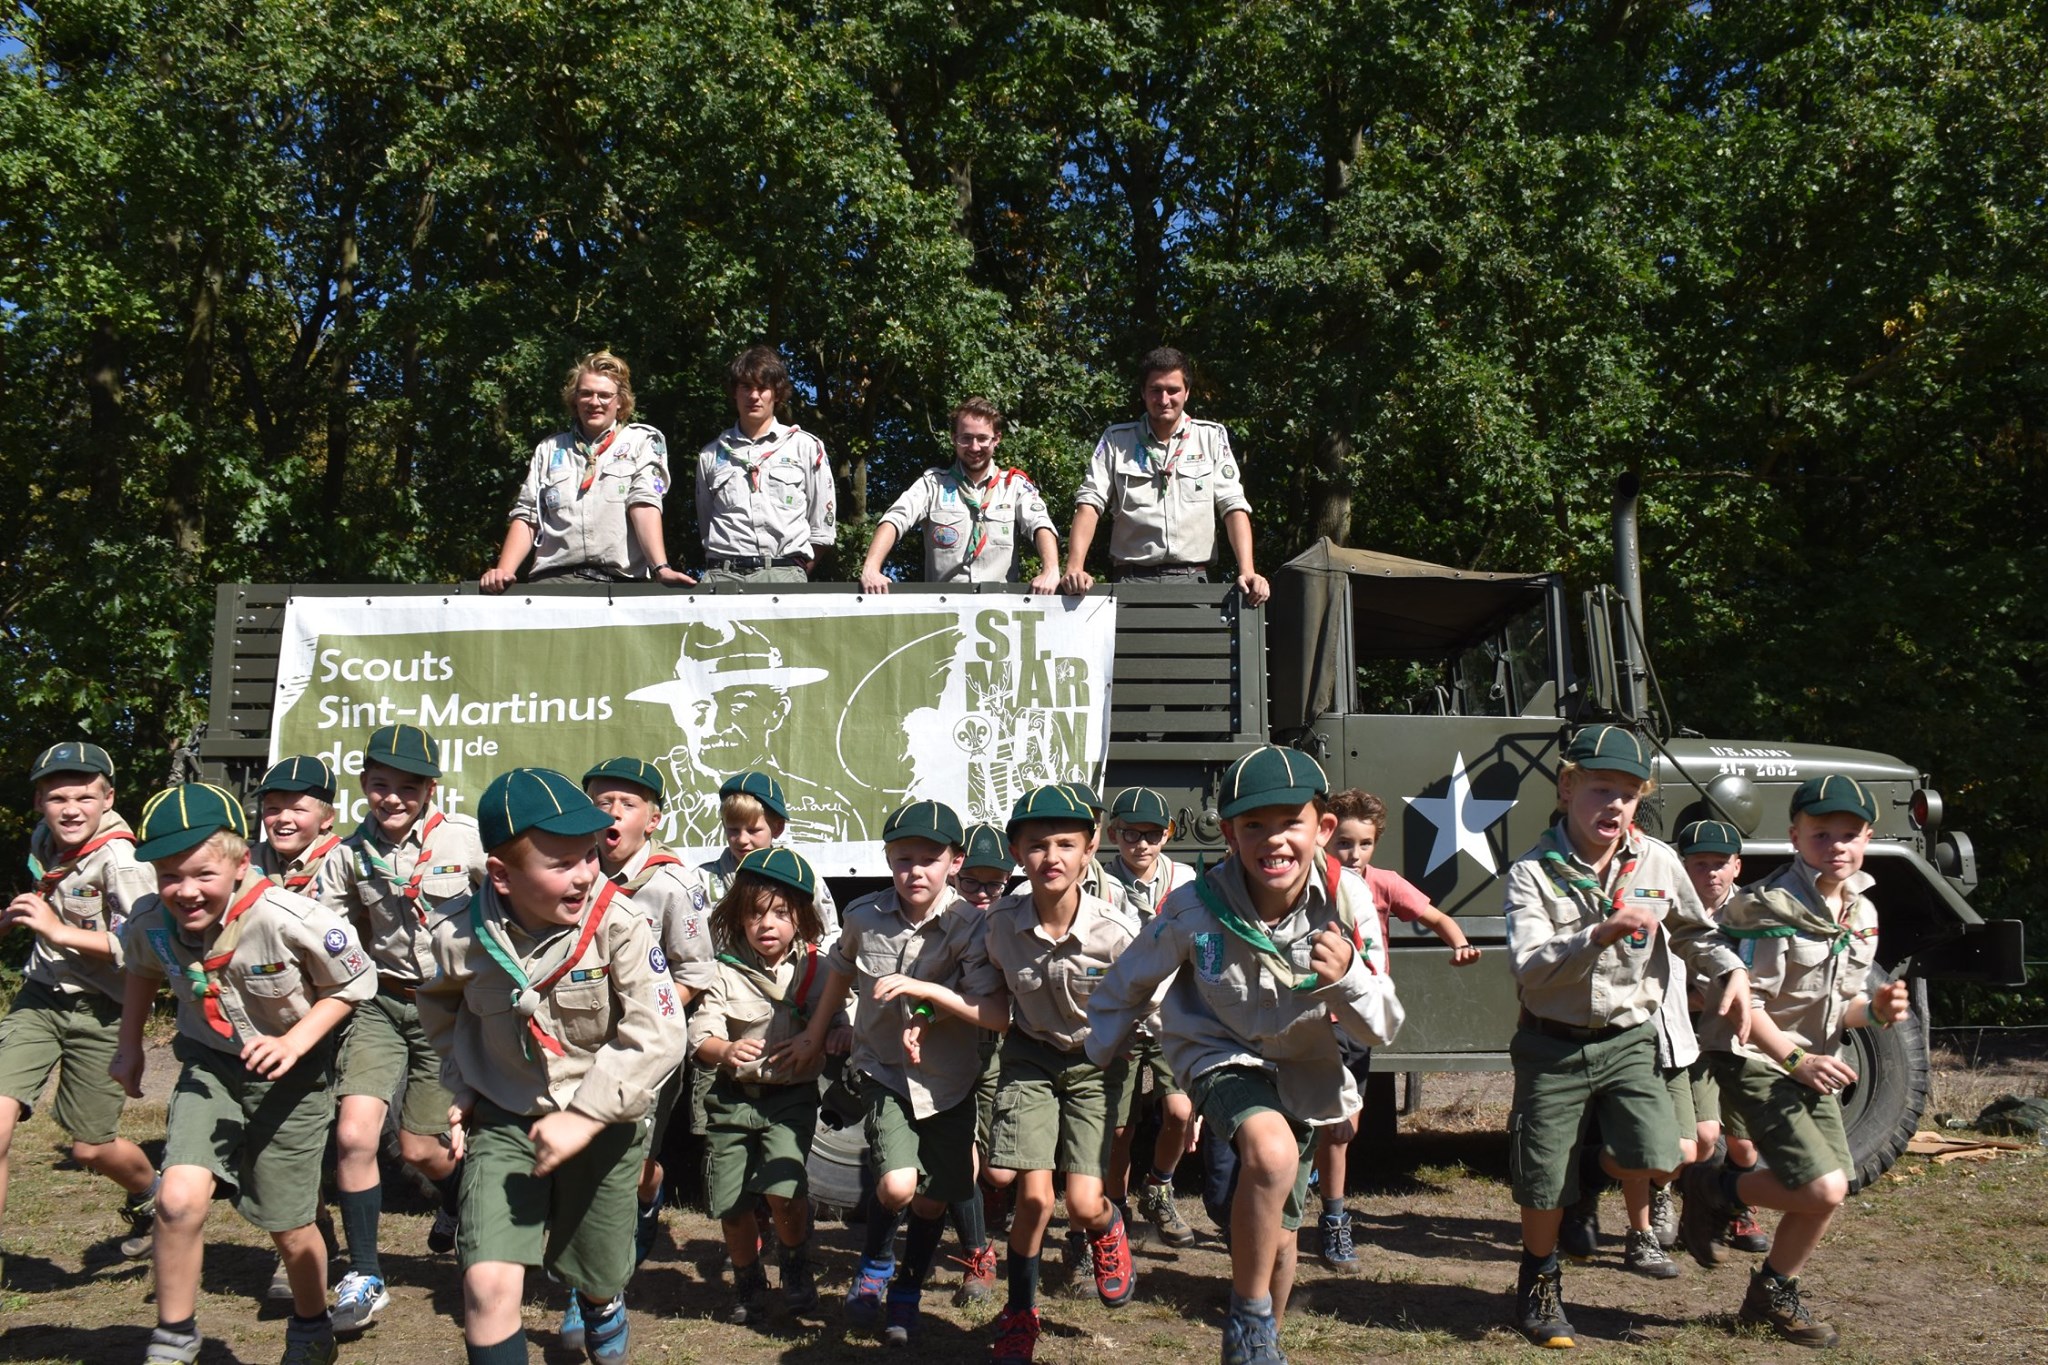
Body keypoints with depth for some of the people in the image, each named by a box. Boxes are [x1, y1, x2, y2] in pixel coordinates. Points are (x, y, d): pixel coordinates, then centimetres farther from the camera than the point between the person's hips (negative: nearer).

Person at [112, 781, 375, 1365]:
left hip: (291, 1073, -3)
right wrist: (129, 1046, 14)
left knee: (289, 1228, 8)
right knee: (178, 1199, -19)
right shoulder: (150, 923, -15)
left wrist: (294, 1043, -25)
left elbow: (356, 983, -14)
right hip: (209, 1066, 3)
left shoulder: (291, 921, -30)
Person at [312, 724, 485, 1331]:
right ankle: (365, 1276, 6)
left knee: (420, 1149, 4)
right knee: (353, 1136, -14)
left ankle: (459, 1202, 43)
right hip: (383, 1003, 3)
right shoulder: (349, 856, -2)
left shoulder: (468, 840, -12)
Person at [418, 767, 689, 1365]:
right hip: (503, 1120, 1)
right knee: (488, 1283, -18)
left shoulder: (617, 923, -22)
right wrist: (462, 1087, 6)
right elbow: (441, 1008, 12)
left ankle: (604, 1307, 58)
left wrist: (584, 1116, -28)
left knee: (595, 1280, 19)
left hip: (601, 1125, -1)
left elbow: (657, 1035, -25)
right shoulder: (462, 937, -13)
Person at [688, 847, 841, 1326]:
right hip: (733, 1095, 2)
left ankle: (796, 1265, 13)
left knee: (782, 1189, -19)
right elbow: (699, 1034, -10)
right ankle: (748, 1285, 34)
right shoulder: (725, 973, -2)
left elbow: (838, 1029, -1)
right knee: (731, 1205, 6)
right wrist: (726, 1050, -32)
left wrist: (812, 1045, -21)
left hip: (792, 1095, -2)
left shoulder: (814, 973, 0)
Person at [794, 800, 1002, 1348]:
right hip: (884, 1070, 0)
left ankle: (907, 1292, 37)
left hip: (948, 1078, 0)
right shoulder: (863, 917, -11)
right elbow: (842, 970, 12)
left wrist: (925, 991, -32)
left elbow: (997, 1013, -24)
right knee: (896, 1185, -18)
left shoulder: (970, 925, -18)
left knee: (933, 1199, 10)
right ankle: (875, 1266, 15)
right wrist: (816, 1033, 20)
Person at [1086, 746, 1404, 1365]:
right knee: (1271, 1151, -34)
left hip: (1300, 1065, 3)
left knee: (1278, 1232, 15)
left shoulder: (1347, 900, -21)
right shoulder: (1196, 908, -25)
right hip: (1219, 1053, -3)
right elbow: (1126, 987, -5)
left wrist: (1347, 976, -36)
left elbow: (1382, 1029, -16)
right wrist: (1097, 1057, 7)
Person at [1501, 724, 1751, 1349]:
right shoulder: (1533, 873, -13)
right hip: (1554, 1046, -2)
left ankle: (1596, 1162, 18)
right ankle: (1540, 1282, 32)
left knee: (1656, 1161, -18)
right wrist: (1602, 934, -36)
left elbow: (1694, 933, 17)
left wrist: (1731, 971, -2)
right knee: (1542, 1183, 4)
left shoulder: (1658, 861, -1)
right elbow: (1529, 969, -24)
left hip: (1629, 1040, 2)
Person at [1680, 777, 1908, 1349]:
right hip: (1754, 1062, -8)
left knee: (1828, 1189, 8)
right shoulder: (1771, 906, -18)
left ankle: (1773, 1295, 28)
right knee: (1824, 1187, -18)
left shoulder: (1862, 914, 7)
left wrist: (1874, 1010, -7)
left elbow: (1840, 1007, 14)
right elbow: (1743, 1001, -19)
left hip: (1813, 1066, 8)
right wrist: (1796, 1060, -24)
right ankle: (1717, 1188, 7)